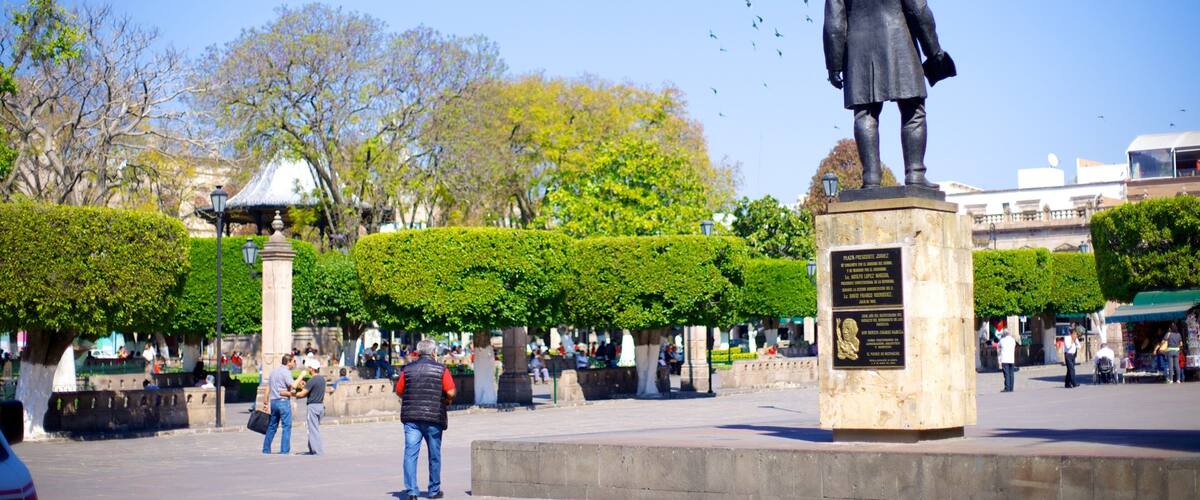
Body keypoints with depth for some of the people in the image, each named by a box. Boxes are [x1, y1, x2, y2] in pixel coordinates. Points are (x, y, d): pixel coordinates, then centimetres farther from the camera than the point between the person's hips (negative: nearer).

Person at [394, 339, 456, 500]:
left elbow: (399, 391, 10)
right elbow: (451, 392, -9)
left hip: (411, 416, 1)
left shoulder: (408, 369, 5)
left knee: (410, 453, -1)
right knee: (434, 455, 12)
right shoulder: (441, 369, -2)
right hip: (434, 417, -1)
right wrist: (447, 401, 11)